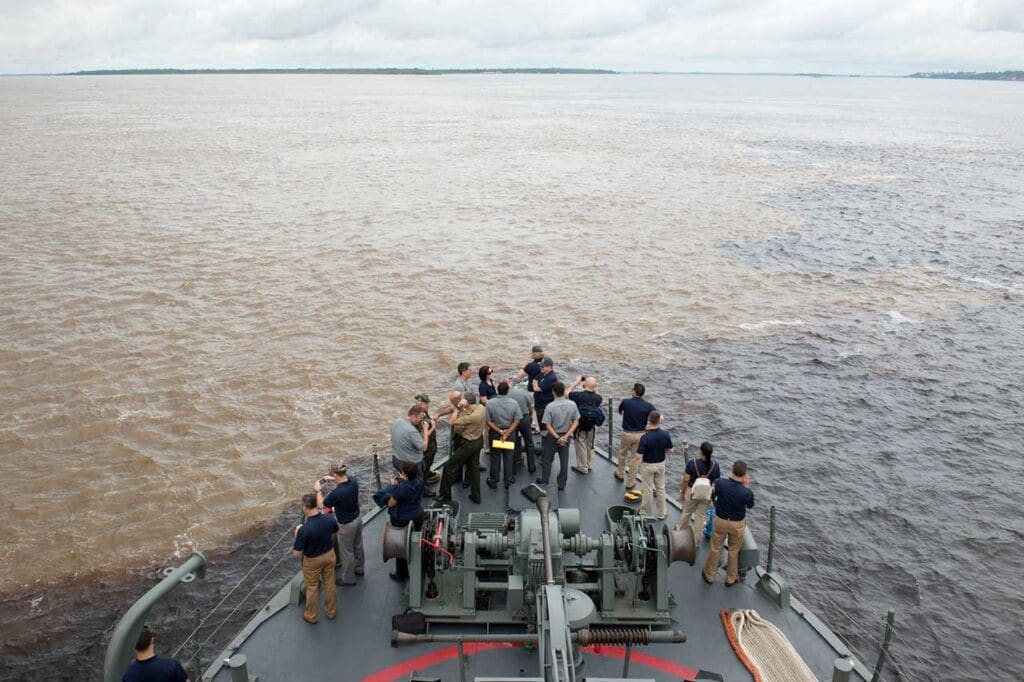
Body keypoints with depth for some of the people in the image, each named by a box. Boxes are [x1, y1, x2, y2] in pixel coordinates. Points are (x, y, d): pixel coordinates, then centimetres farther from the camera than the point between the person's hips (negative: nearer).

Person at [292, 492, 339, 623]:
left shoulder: (304, 530, -36)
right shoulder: (329, 518, -23)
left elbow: (296, 553, -23)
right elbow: (335, 531, 1)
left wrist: (297, 534, -10)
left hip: (313, 560, -4)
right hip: (329, 554, 4)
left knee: (312, 588, 20)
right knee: (330, 584, 23)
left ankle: (311, 616, 40)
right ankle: (331, 611, 43)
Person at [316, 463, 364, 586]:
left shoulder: (337, 493, -35)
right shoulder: (354, 480, -16)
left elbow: (321, 504, -16)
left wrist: (318, 490, -3)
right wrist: (335, 480, 6)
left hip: (346, 524, -7)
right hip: (357, 518, 7)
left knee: (346, 551, 15)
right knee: (357, 545, 28)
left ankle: (348, 578, 34)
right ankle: (359, 568, 50)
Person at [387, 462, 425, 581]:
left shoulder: (401, 488, -33)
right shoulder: (420, 481, -15)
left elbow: (390, 504, -19)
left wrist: (393, 486, -11)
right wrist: (404, 480, 1)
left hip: (402, 521, -6)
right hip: (418, 517, 6)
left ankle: (401, 575, 31)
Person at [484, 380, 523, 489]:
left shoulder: (490, 403, -16)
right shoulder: (514, 403, -13)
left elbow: (488, 421, -15)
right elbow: (517, 421, -12)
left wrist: (500, 431, -13)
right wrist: (506, 433, -14)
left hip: (494, 433, 0)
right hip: (510, 432, 1)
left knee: (495, 458, 13)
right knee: (509, 458, 14)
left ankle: (493, 481, 24)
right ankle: (508, 481, 23)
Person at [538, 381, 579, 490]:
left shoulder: (550, 407, -22)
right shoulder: (572, 405, -11)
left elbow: (548, 426, -20)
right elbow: (576, 422, -8)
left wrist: (557, 438, -13)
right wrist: (566, 436, -11)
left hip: (552, 436, -3)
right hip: (566, 436, 3)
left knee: (547, 459, 18)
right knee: (564, 460, 14)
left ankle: (544, 480, 33)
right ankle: (562, 484, 21)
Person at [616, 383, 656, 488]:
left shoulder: (626, 402, -13)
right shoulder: (648, 406, -12)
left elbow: (619, 411, 7)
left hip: (626, 434, 0)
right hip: (640, 435, 0)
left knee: (622, 454, 25)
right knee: (635, 458, 12)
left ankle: (620, 473, 45)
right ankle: (630, 482, 20)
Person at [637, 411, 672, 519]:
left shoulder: (645, 437, -27)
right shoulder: (665, 434, -16)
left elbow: (639, 456, -24)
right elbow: (670, 450, -4)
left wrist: (638, 446, -5)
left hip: (648, 465, -3)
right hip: (661, 464, 3)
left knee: (648, 490, 12)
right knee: (661, 488, 18)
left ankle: (646, 512, 27)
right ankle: (662, 513, 29)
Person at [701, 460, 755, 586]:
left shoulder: (720, 483, -25)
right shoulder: (747, 493, -29)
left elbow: (713, 495, -3)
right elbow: (750, 507, -5)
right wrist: (746, 486, -10)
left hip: (720, 521, 1)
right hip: (737, 524, -1)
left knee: (715, 548, 20)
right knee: (734, 551, 22)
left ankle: (709, 575, 36)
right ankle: (731, 579, 39)